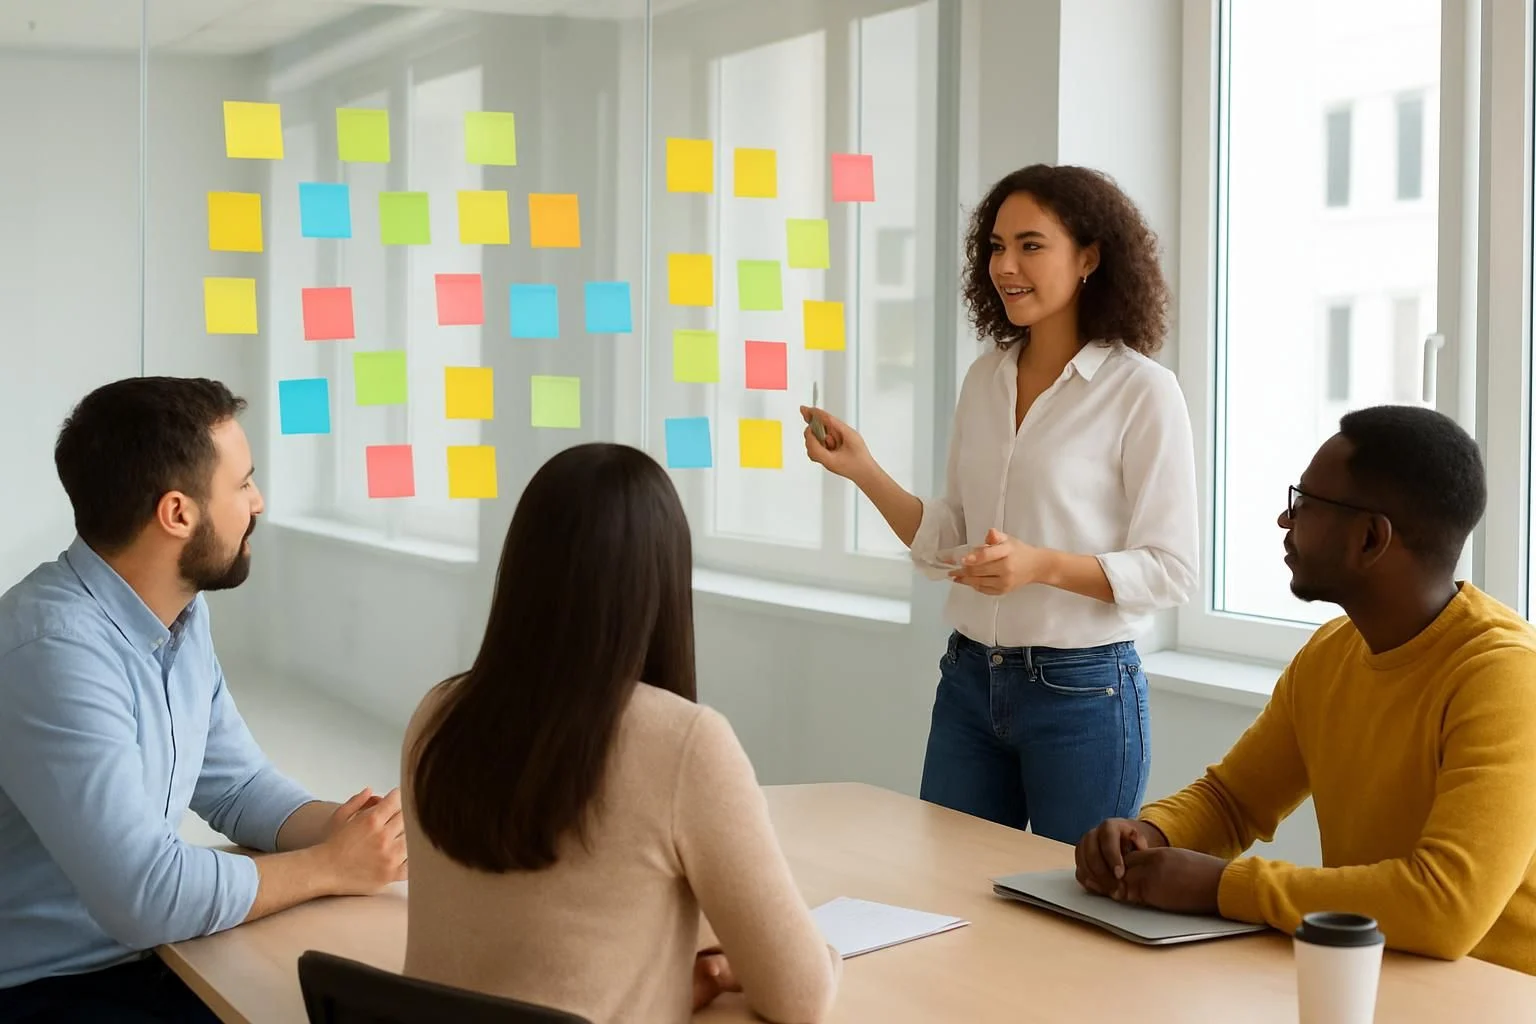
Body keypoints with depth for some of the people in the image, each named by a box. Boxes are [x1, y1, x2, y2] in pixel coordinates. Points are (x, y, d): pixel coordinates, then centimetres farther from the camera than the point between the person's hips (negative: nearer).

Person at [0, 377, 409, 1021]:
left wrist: (344, 830, -8)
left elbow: (237, 786, 11)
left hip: (140, 959, 8)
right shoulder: (57, 652, -26)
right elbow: (146, 896, -28)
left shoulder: (179, 613, 4)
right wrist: (331, 867, -15)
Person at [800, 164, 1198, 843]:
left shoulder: (1142, 391, -10)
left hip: (1082, 687, -5)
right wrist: (864, 471, -1)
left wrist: (1043, 564, -24)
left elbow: (1171, 569, -11)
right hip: (971, 679, 6)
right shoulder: (985, 379, 9)